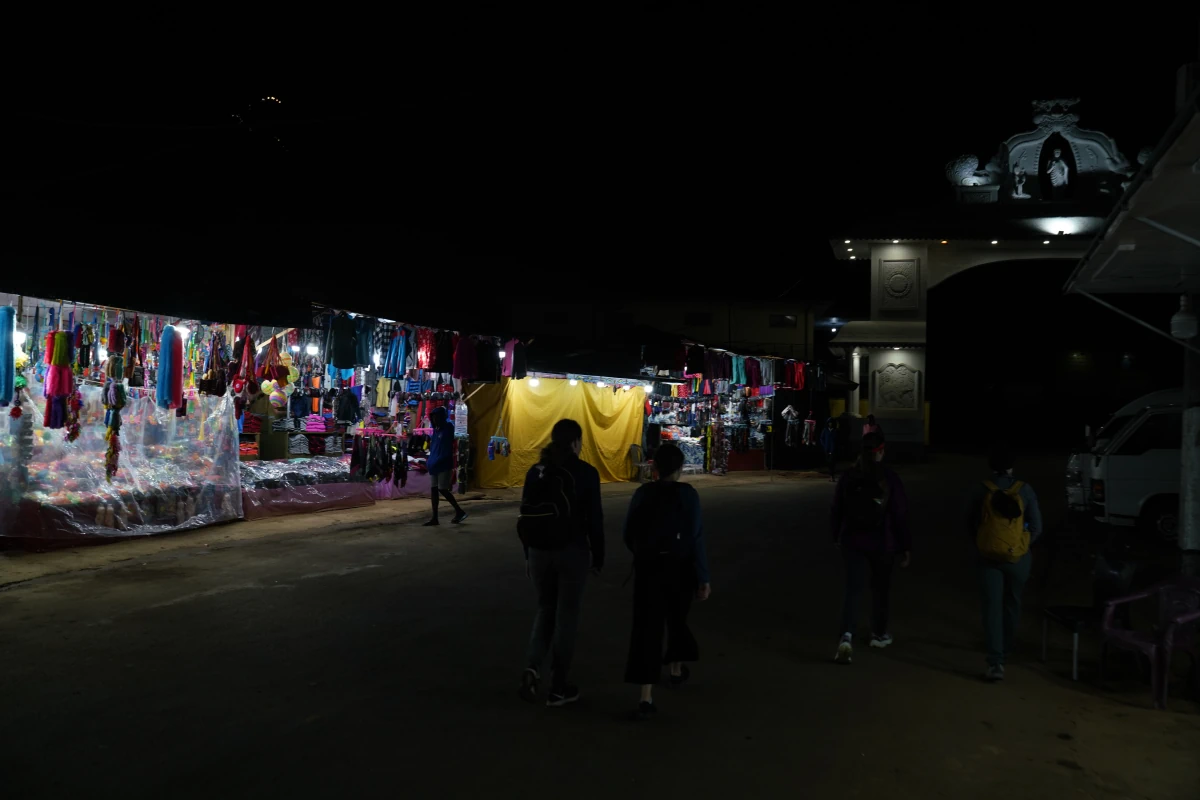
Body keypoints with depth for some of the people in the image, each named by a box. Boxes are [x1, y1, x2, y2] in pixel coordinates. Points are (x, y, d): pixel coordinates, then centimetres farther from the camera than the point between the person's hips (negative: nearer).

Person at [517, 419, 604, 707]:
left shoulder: (536, 471, 2)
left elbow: (526, 516, 6)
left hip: (540, 551, 4)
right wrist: (598, 558, 4)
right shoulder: (586, 472, -9)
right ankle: (557, 688, 14)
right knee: (566, 615, 8)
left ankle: (532, 668, -2)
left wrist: (528, 555, 16)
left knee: (546, 609, 20)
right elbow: (595, 519, -6)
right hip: (573, 552, -4)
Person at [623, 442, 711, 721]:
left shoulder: (642, 493, -1)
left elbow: (629, 534, 6)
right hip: (679, 567, 0)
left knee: (646, 625, -2)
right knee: (677, 618, 24)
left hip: (648, 566, 1)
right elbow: (696, 538, -12)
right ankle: (676, 669, 45)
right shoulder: (687, 494, -9)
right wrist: (703, 577, -8)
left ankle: (646, 697, -11)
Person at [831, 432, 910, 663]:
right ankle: (879, 634, 30)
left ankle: (847, 636, -20)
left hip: (853, 542, 1)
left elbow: (837, 511, 6)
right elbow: (900, 516, -8)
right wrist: (905, 546, -1)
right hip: (882, 543, -1)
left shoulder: (848, 478, -1)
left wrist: (837, 537, 19)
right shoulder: (890, 479, -9)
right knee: (880, 588, 17)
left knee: (852, 589, -1)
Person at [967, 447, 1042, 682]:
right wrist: (1022, 545, 13)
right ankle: (1006, 648, 39)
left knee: (992, 608, -1)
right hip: (1018, 557, 1)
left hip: (988, 557, -1)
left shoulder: (981, 491, -7)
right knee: (1012, 604, 22)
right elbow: (1036, 526, -3)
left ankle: (996, 662, -10)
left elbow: (970, 524, 3)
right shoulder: (1024, 490, -7)